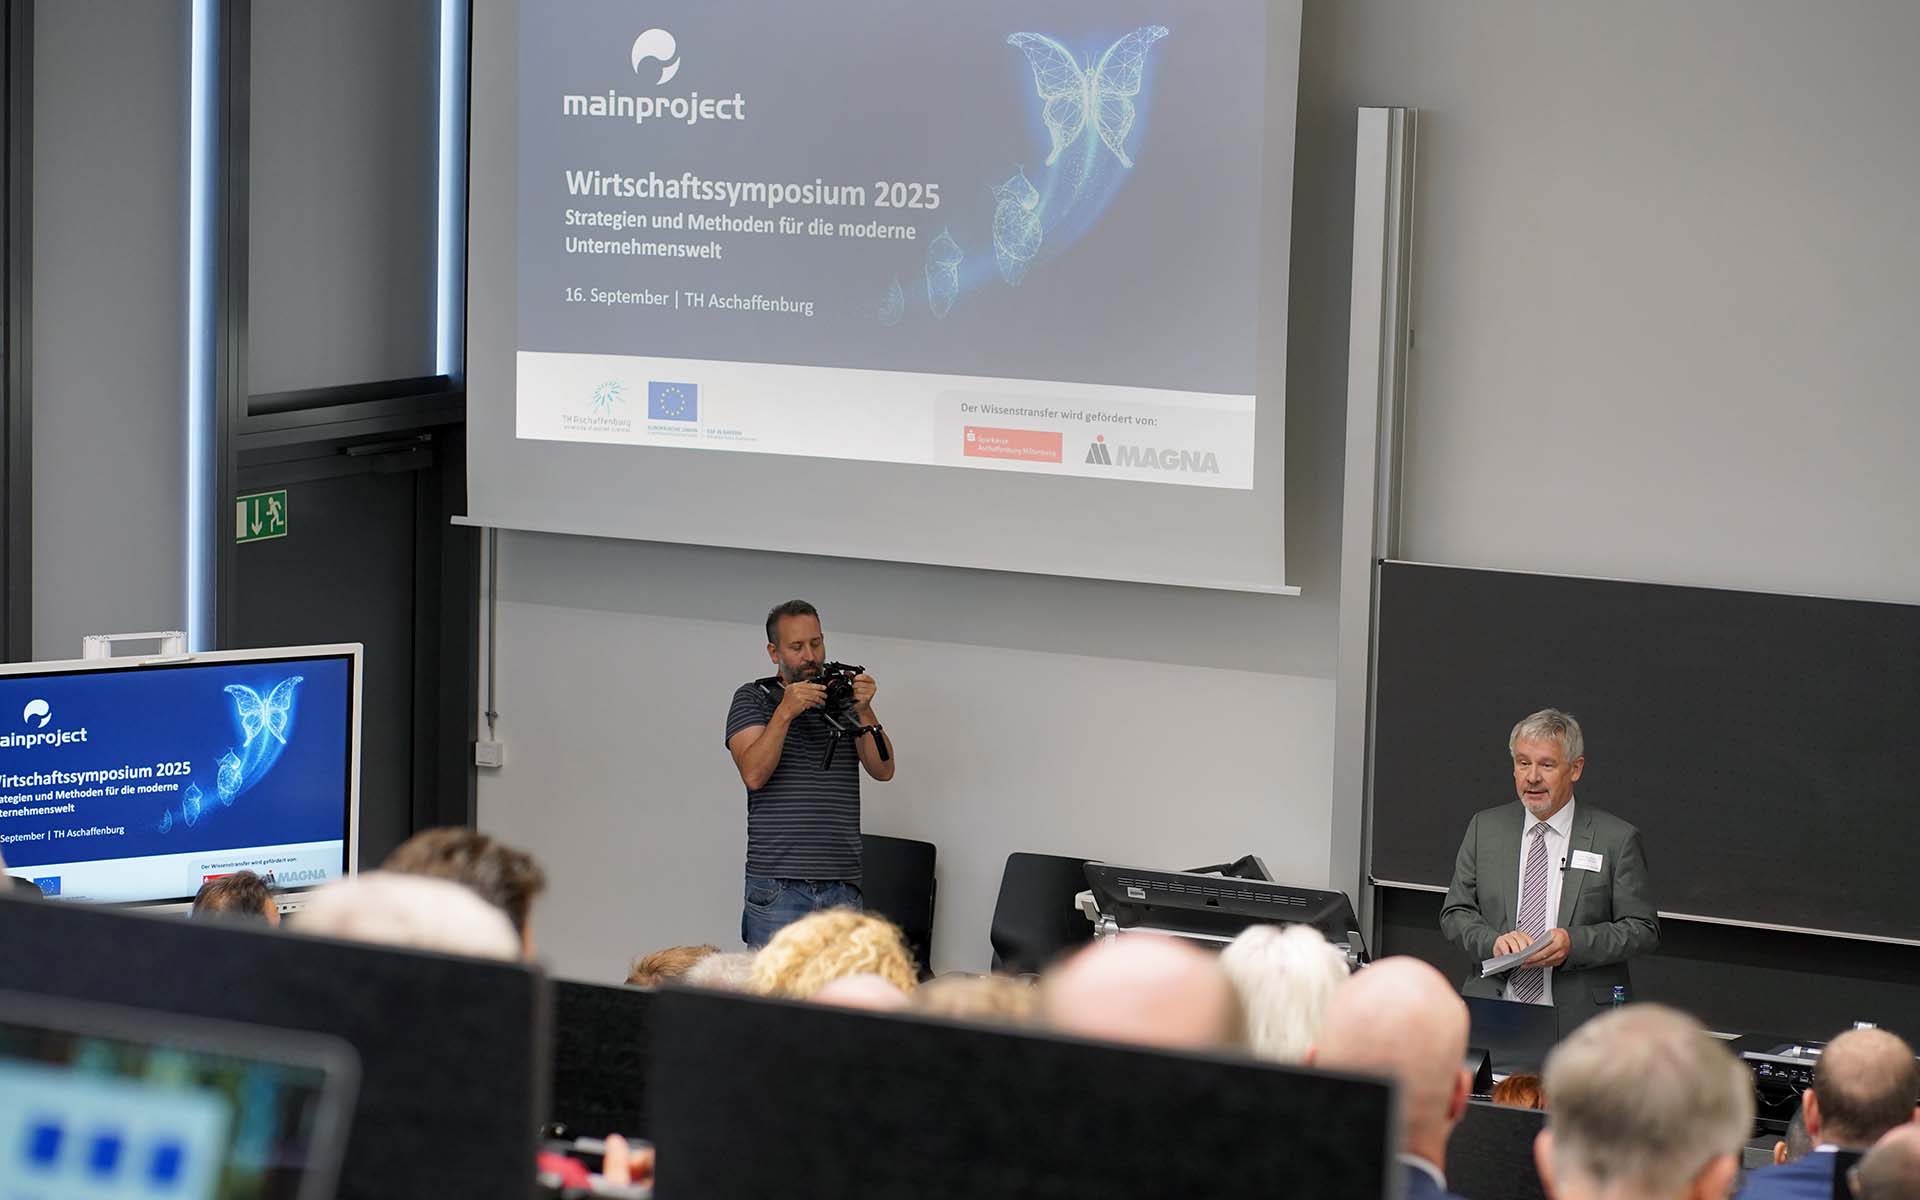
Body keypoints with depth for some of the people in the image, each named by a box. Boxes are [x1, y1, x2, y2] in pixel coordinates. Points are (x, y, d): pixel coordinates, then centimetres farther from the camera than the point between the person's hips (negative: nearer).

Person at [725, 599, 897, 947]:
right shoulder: (753, 698, 7)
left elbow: (883, 770, 5)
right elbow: (754, 774, -8)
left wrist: (864, 712, -9)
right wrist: (785, 712, -17)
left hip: (842, 883, 3)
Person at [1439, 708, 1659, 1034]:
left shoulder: (1617, 839, 4)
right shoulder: (1485, 828, 14)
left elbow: (1643, 930, 3)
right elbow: (1455, 913, 14)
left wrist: (1574, 943, -13)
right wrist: (1493, 941, -8)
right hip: (1491, 1015, 2)